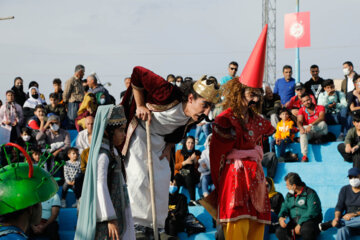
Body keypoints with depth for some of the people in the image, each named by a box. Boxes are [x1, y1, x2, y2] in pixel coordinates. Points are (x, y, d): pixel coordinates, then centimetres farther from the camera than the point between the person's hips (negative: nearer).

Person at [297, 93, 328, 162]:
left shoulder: (320, 107, 0)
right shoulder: (302, 110, 7)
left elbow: (321, 118, -19)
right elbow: (299, 121, -10)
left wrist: (311, 125, -35)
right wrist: (301, 128, -36)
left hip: (319, 131, -1)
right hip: (309, 134, 1)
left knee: (323, 123, -31)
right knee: (303, 133, -34)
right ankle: (304, 156, -45)